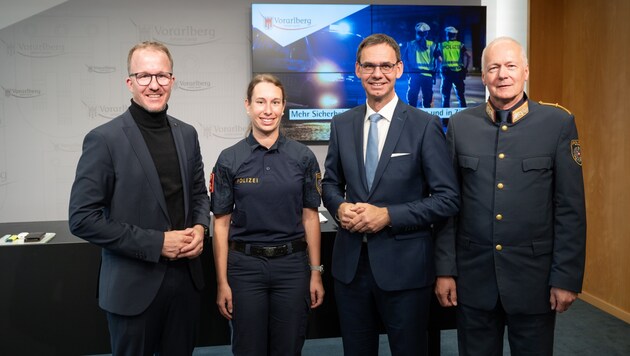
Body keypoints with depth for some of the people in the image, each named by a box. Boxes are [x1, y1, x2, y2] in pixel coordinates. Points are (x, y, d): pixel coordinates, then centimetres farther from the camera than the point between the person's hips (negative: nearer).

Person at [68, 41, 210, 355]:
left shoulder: (187, 134, 5)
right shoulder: (104, 139, -12)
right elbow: (82, 219, -15)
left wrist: (200, 227, -6)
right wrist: (156, 242, -18)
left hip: (186, 276, 5)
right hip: (134, 284, -5)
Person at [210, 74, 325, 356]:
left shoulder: (303, 157, -1)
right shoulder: (229, 160, -3)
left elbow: (310, 217, 2)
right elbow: (221, 224, -1)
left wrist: (316, 273, 1)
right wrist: (222, 282, -2)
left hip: (292, 265, 1)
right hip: (245, 266, 0)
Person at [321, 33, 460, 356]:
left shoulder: (425, 126, -7)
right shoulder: (341, 124, 5)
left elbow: (448, 199, -9)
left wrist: (388, 215, -18)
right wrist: (340, 207, -8)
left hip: (404, 265, -3)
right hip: (350, 262, 4)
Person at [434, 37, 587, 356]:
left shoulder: (559, 124, -3)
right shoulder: (460, 125, 1)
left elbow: (570, 208, -3)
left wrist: (567, 278, -5)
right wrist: (445, 270, 0)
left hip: (534, 276, -1)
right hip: (473, 276, 1)